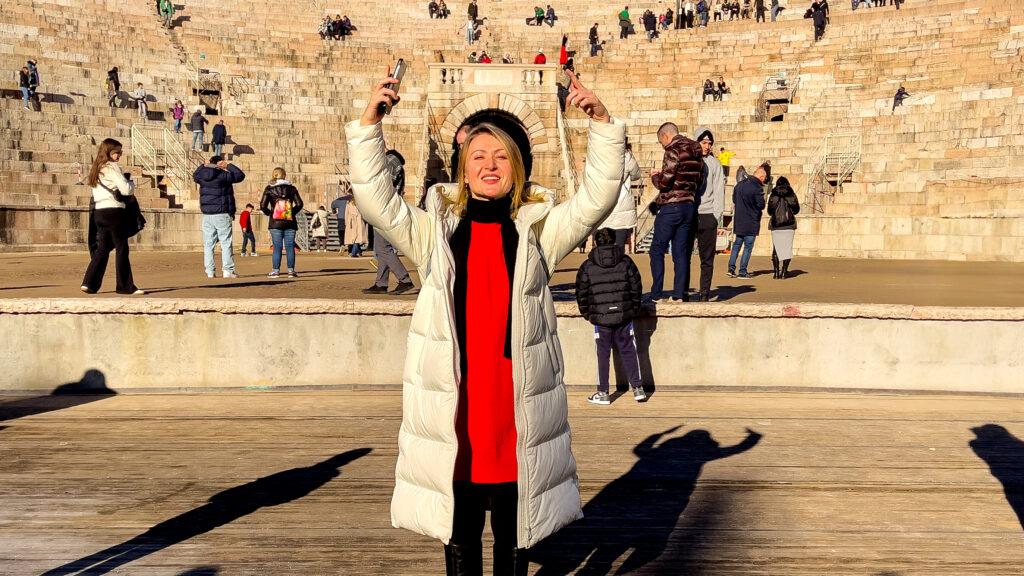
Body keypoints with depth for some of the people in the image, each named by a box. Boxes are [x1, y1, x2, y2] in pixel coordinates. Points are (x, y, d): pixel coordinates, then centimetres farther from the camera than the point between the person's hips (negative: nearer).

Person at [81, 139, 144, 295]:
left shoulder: (96, 169, 18)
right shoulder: (112, 167, -8)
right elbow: (126, 190, -14)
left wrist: (126, 197, 13)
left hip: (98, 212, 8)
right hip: (113, 211, -8)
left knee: (102, 248, 11)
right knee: (121, 249, -2)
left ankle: (90, 283, 4)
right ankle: (126, 286, 0)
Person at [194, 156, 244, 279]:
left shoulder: (202, 176, 6)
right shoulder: (223, 175, -9)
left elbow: (195, 175, 31)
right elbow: (240, 175, 2)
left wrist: (204, 166, 25)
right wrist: (228, 166, 7)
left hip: (207, 216, 5)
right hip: (222, 214, -5)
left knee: (208, 244, 6)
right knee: (226, 243, -1)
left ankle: (209, 271, 6)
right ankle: (227, 270, -4)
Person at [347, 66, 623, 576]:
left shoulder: (537, 230, 4)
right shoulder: (437, 231, 4)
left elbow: (597, 198, -4)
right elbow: (376, 199, -4)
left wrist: (602, 124, -14)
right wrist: (368, 123, -12)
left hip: (519, 405, 0)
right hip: (451, 405, 0)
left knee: (514, 533, 15)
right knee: (459, 531, 13)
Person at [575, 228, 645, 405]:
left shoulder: (587, 266, -4)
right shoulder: (626, 262, 1)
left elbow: (582, 293, -1)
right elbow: (636, 287, 5)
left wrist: (586, 314, 13)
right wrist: (634, 308, 17)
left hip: (600, 318, -2)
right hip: (624, 316, 2)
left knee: (603, 355, 6)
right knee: (629, 352, 11)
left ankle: (603, 393, 12)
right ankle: (638, 388, 13)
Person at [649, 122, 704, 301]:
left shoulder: (674, 151, -12)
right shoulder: (696, 152, 14)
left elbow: (664, 183, -16)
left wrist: (655, 176, 7)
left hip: (671, 207, -7)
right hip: (690, 206, 8)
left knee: (657, 250, 1)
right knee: (681, 252, 9)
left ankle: (656, 294, -2)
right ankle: (680, 294, 6)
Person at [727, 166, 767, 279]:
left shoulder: (740, 185, 7)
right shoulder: (757, 188, -15)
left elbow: (734, 199, 17)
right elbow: (761, 205, -15)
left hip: (738, 222, 6)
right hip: (751, 223, -6)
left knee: (736, 245, 15)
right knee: (748, 247, 1)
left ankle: (731, 268, 8)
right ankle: (742, 272, 0)